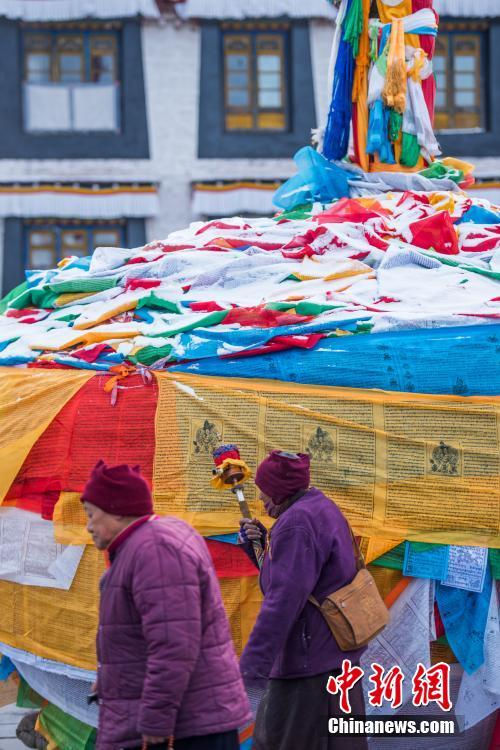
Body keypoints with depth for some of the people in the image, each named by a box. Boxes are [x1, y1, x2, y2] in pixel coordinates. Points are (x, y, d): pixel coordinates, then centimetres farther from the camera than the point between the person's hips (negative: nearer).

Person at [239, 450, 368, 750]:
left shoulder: (297, 523, -19)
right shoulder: (322, 509, 14)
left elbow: (282, 601, -26)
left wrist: (253, 665, -28)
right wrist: (263, 543, 8)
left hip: (310, 660, -11)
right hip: (333, 653, 11)